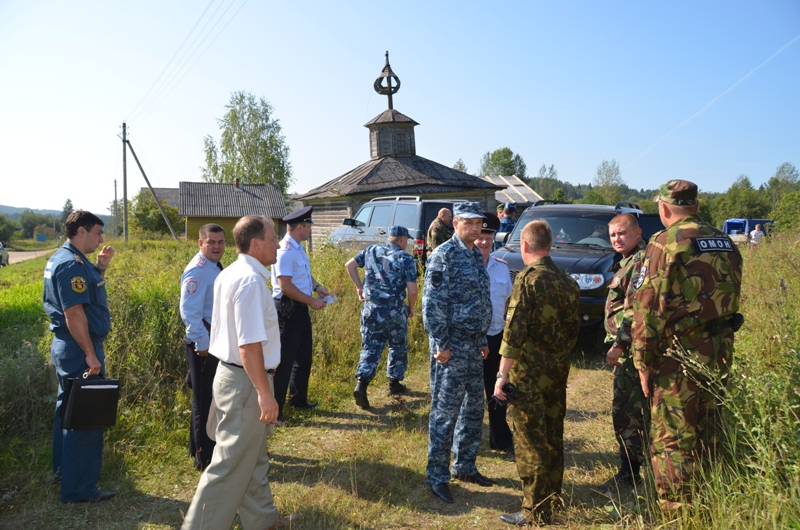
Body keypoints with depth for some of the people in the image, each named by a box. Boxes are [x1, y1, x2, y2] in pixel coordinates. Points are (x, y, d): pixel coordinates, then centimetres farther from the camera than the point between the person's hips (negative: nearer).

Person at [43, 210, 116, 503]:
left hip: (67, 347, 11)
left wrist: (100, 267, 10)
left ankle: (65, 471, 36)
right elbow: (74, 313, -24)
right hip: (79, 350, -11)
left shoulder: (64, 259, 12)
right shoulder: (71, 264, -20)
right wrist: (90, 355, -23)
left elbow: (88, 291, 24)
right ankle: (79, 489, 6)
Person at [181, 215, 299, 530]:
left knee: (253, 458, 21)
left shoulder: (228, 274, 9)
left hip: (231, 373, 10)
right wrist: (265, 393, -22)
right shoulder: (250, 281, -22)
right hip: (246, 381, -10)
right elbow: (249, 345, -26)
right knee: (232, 464, 3)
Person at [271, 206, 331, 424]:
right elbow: (285, 286, -25)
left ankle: (299, 399, 37)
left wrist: (317, 287, 4)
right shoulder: (285, 251, -21)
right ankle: (274, 409, 7)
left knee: (304, 356, 20)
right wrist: (312, 301, -19)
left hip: (301, 308, 10)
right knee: (285, 360, -4)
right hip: (288, 310, -10)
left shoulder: (298, 248, 10)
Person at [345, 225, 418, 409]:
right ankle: (394, 383, 27)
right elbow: (412, 290, -11)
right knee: (398, 347, 18)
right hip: (395, 312, -3)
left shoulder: (371, 250, 7)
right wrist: (411, 308, 6)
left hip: (370, 309, 3)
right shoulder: (406, 259, -7)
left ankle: (361, 385, -6)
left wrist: (359, 287, 14)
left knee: (370, 348, 9)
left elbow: (349, 265, 9)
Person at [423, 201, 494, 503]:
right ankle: (437, 477, 11)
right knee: (445, 411, -1)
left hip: (473, 344, 8)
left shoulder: (476, 256, 14)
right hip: (452, 345, -8)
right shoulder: (444, 255, -13)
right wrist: (440, 344, -18)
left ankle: (465, 466, 30)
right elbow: (432, 303, -17)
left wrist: (482, 339, 16)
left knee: (474, 408, 15)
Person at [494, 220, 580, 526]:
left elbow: (514, 331, -20)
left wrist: (502, 374, -18)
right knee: (553, 438, 16)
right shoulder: (566, 281, 8)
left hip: (529, 374, -8)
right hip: (558, 373, 8)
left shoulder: (528, 279, -15)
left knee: (530, 441, 1)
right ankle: (552, 502, 28)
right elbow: (573, 328, 14)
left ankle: (535, 513, 8)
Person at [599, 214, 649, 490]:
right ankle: (629, 471, 28)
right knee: (624, 410, 17)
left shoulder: (641, 261, -15)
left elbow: (635, 309, -22)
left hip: (633, 349, -10)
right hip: (627, 349, 10)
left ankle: (629, 472, 7)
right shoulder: (628, 262, 18)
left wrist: (618, 345, -22)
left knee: (627, 412, -4)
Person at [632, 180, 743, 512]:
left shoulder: (666, 243, -12)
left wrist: (643, 361, -9)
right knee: (707, 436, 19)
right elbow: (730, 298, 14)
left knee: (672, 441, 2)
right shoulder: (725, 243, 10)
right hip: (720, 352, 8)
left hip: (681, 356, -8)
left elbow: (648, 307, -15)